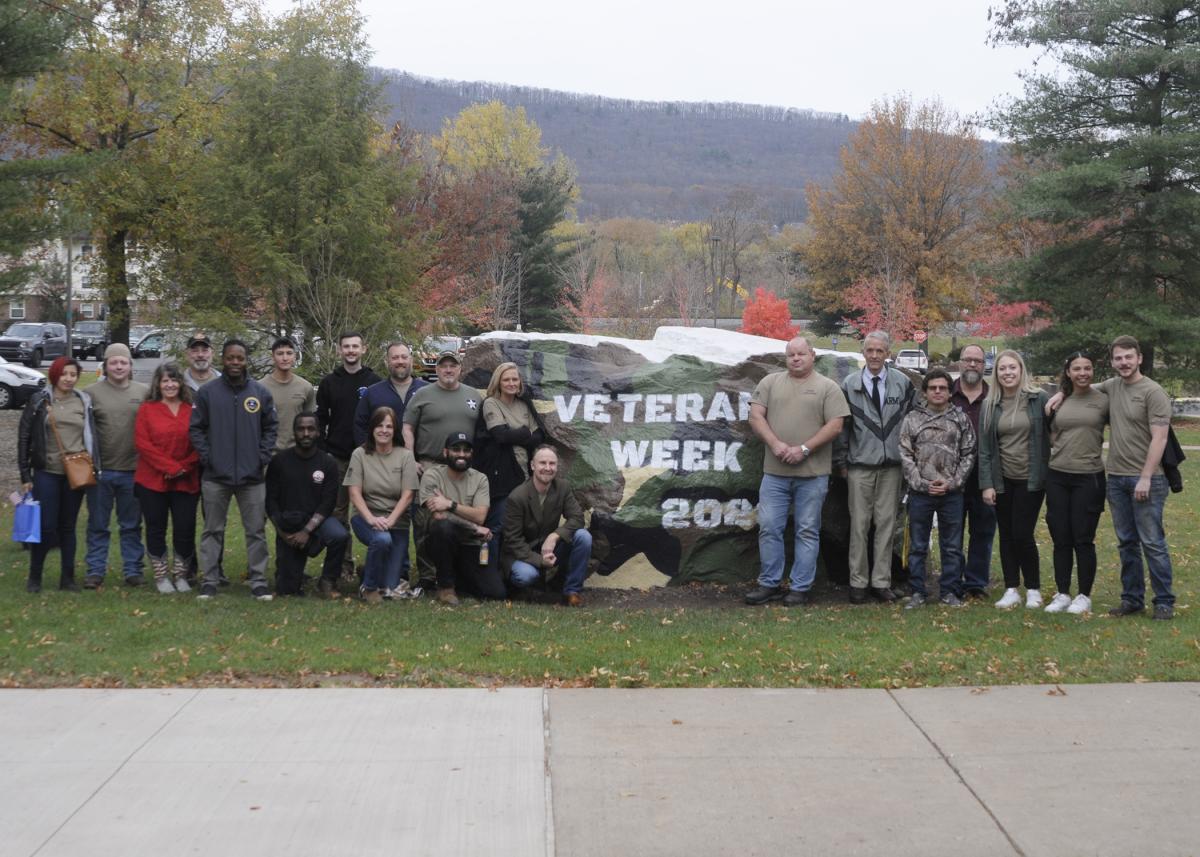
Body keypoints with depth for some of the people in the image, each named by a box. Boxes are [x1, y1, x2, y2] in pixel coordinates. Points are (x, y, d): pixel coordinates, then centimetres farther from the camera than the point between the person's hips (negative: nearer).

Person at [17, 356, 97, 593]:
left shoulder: (84, 401, 6)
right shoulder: (39, 401, -1)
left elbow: (91, 436, 12)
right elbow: (24, 438, 1)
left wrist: (92, 466, 5)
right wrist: (25, 475, -2)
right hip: (47, 473, -2)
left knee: (68, 527, 9)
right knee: (45, 527, -3)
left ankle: (68, 578, 17)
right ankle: (34, 577, 13)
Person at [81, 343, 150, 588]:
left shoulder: (144, 392, 3)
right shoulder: (92, 392, 0)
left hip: (133, 471, 1)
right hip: (100, 471, -1)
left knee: (132, 525, 10)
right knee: (98, 525, 8)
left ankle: (133, 570, 19)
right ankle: (95, 571, 16)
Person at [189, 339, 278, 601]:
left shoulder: (261, 392, 5)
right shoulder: (207, 392, 1)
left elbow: (270, 428, 9)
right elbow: (196, 428, 1)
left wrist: (263, 457, -2)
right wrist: (207, 457, -7)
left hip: (252, 476, 1)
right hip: (215, 476, -1)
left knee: (256, 531, 3)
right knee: (213, 530, 7)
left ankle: (259, 580, 9)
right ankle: (210, 580, 13)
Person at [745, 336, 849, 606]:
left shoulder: (828, 387, 2)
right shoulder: (770, 382, 10)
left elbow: (835, 425, -5)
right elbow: (756, 416, 3)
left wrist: (804, 449, -14)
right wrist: (775, 444, -12)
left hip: (812, 474, -2)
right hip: (774, 472, 2)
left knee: (808, 531, 3)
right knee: (769, 528, 3)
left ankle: (801, 588, 10)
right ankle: (769, 584, 13)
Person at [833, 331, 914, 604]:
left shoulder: (903, 383, 5)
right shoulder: (850, 385, 3)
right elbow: (842, 425, 5)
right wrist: (841, 461, 2)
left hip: (892, 466, 1)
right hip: (860, 466, -1)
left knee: (887, 524, 4)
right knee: (859, 525, 1)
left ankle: (881, 582, 11)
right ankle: (858, 582, 8)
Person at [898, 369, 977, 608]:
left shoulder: (961, 420, 5)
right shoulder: (912, 420, 2)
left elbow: (968, 454, 3)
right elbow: (905, 456, -1)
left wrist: (952, 482, -8)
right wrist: (922, 483, -10)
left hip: (952, 492, 1)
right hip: (920, 492, -1)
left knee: (952, 546, 7)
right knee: (917, 546, 5)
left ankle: (950, 591, 16)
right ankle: (918, 592, 13)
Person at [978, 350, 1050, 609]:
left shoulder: (1038, 399, -5)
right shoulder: (990, 406, 4)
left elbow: (1052, 433, 0)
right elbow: (984, 448, 4)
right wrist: (987, 484, -2)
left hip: (1030, 479, -3)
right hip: (1003, 480, 4)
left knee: (1022, 534, -6)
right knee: (1006, 535, 7)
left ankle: (1033, 589, 11)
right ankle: (1011, 590, 16)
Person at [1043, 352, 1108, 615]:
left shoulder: (1103, 400, -3)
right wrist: (1062, 446, 5)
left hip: (1089, 478, -3)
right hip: (1057, 477, 3)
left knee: (1083, 539, 0)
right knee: (1060, 539, 7)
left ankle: (1084, 597, 12)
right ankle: (1062, 594, 17)